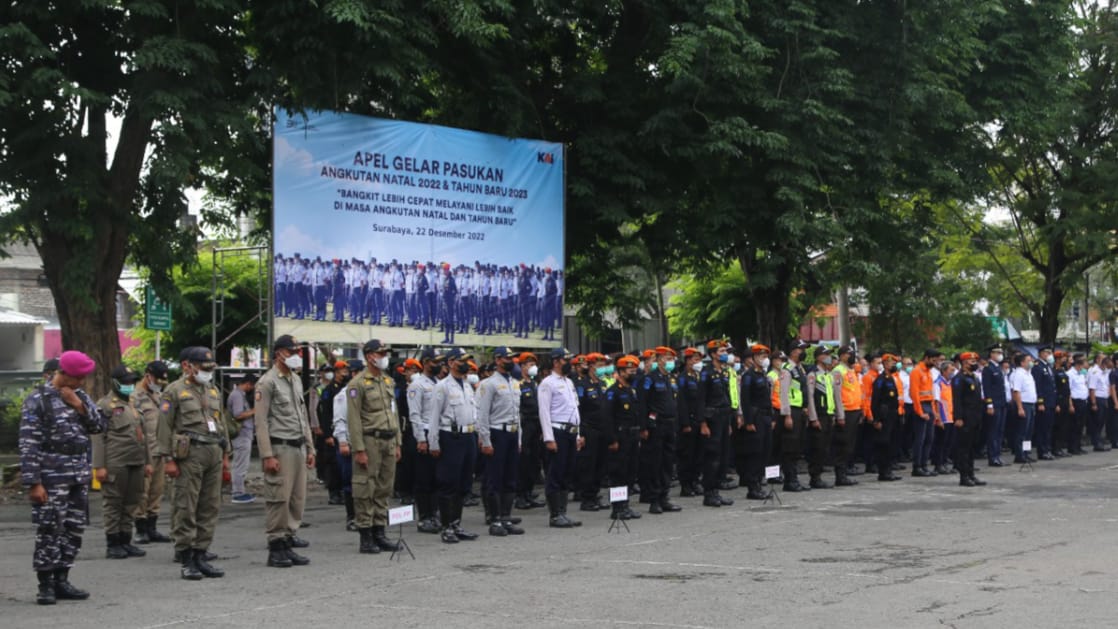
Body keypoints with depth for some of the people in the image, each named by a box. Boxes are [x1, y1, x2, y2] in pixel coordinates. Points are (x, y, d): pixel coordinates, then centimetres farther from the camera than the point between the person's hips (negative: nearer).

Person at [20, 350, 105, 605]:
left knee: (74, 529, 8)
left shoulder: (80, 396, 12)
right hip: (51, 477, -7)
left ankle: (61, 581, 17)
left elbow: (100, 426, 9)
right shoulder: (38, 400, -8)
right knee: (49, 531, -4)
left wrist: (80, 406, -6)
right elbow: (28, 445, -11)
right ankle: (46, 585, 4)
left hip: (79, 476, 7)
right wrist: (33, 483, -16)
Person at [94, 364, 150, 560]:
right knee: (112, 504, -1)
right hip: (115, 464, -7)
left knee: (130, 504, 10)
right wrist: (99, 466, -15)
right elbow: (98, 437, -9)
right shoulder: (105, 405, -3)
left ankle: (125, 542, 18)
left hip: (136, 463, 7)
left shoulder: (134, 404, 19)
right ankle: (112, 545, 5)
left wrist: (147, 462, 18)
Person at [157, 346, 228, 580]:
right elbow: (165, 427, -7)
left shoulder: (213, 391, 18)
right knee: (186, 508, -4)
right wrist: (168, 459, -12)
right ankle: (187, 560, 0)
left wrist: (225, 454, 16)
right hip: (190, 454, -7)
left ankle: (200, 555, 13)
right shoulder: (174, 391, -2)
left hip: (214, 452, 7)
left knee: (210, 507, 6)